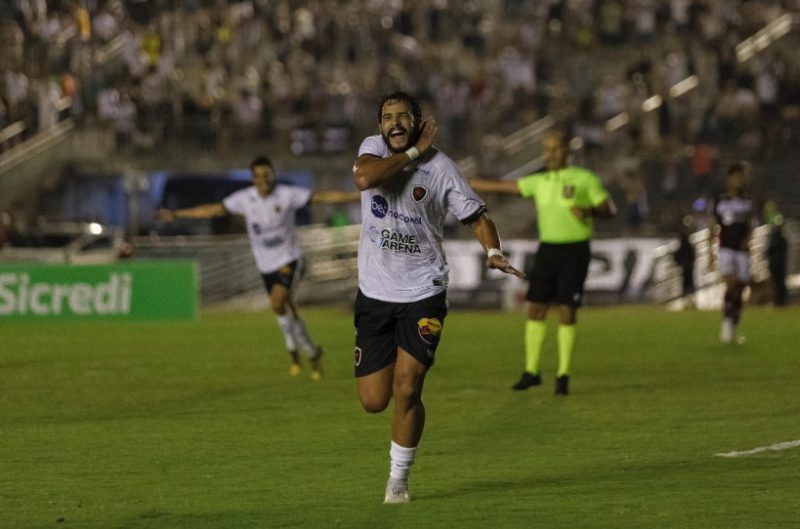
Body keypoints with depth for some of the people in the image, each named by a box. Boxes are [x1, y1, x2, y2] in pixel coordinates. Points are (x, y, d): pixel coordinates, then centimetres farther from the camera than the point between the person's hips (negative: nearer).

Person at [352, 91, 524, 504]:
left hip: (422, 295, -2)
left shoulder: (440, 167, -5)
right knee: (373, 401, 1)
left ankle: (398, 480, 5)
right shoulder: (373, 148, -1)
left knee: (406, 390, -14)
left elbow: (476, 217, 0)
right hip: (374, 293, 2)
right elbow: (364, 179, -24)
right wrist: (415, 152, -17)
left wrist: (493, 252, -19)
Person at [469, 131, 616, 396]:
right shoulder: (539, 181, 11)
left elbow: (609, 209, -2)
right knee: (536, 309, 1)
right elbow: (500, 186, 14)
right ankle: (531, 371, 10)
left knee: (567, 311, -6)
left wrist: (589, 211, -24)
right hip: (547, 249, 4)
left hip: (574, 250, -4)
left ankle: (563, 376, 2)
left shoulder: (584, 179, -2)